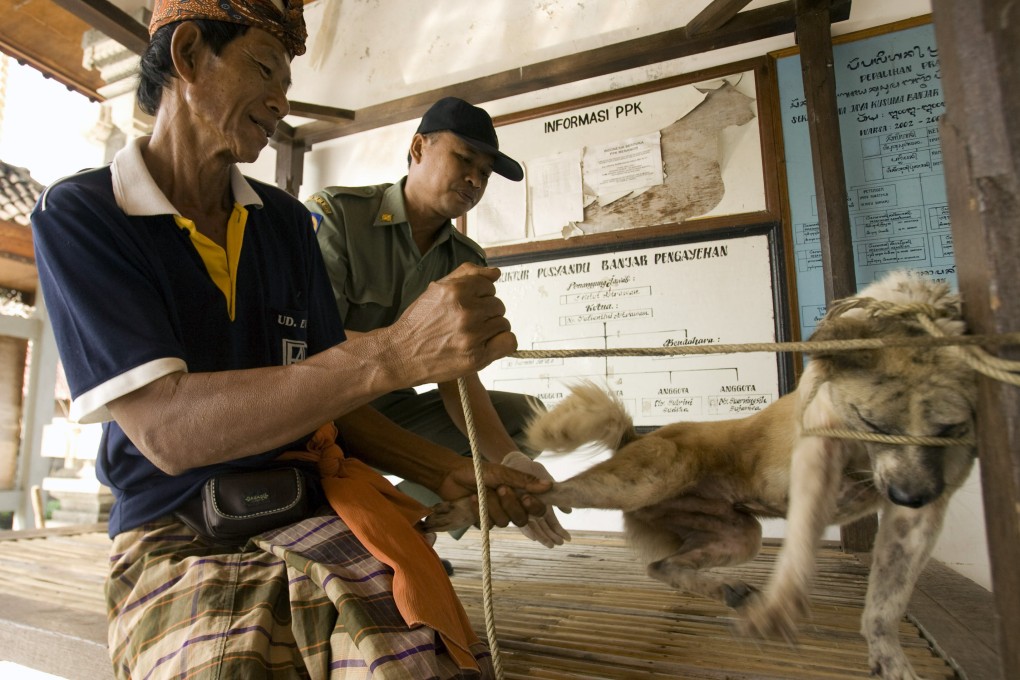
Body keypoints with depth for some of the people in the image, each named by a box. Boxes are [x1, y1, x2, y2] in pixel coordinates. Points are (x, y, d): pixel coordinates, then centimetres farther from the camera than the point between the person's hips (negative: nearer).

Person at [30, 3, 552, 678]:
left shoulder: (286, 221, 10)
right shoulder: (77, 215, -4)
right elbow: (166, 430, -19)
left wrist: (452, 473, -1)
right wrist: (395, 353, -31)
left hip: (318, 513, 3)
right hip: (180, 544, -2)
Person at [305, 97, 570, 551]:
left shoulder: (466, 263, 1)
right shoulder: (335, 212, -12)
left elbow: (457, 374, -9)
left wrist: (508, 460, -26)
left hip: (391, 411, 6)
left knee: (524, 415, -6)